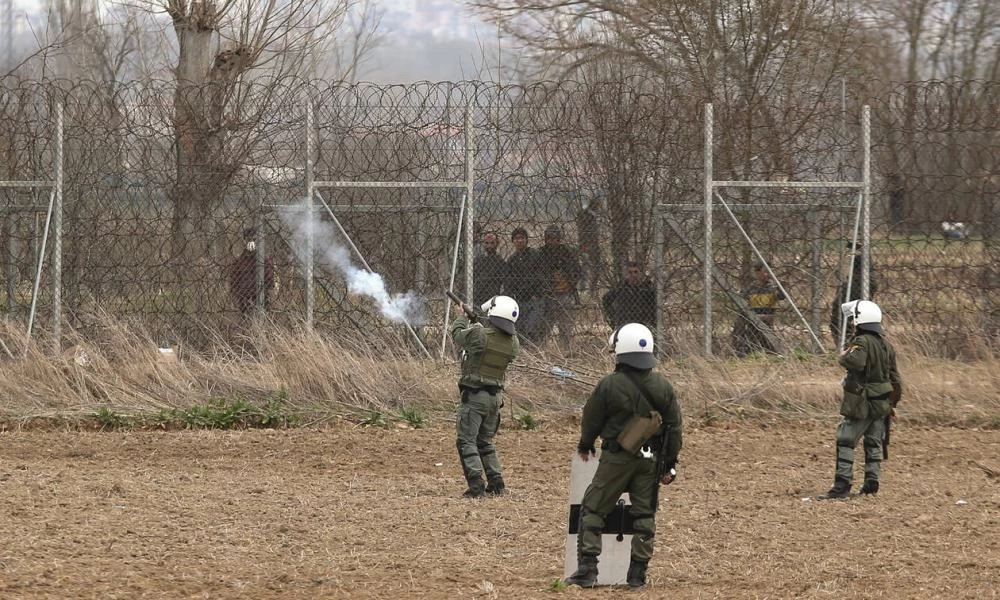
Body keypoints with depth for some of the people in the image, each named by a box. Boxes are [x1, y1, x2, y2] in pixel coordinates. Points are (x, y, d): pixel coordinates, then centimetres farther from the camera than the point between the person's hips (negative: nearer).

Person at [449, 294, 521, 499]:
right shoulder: (513, 343, -1)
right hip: (495, 397, 6)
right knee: (485, 442, 20)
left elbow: (457, 335, 0)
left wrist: (462, 317, 20)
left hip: (475, 395, -6)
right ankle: (496, 483, 16)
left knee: (467, 442, -2)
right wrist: (478, 323, 24)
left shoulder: (479, 335, -19)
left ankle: (476, 487, -11)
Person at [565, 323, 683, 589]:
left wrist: (585, 445, 19)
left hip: (616, 457, -4)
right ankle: (638, 574, 12)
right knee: (644, 515, 12)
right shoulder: (663, 387, -2)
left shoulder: (608, 385, -15)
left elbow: (592, 418, -1)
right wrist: (670, 463, 12)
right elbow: (674, 427, 3)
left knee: (593, 510, 6)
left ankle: (587, 571, 0)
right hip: (651, 458, 4)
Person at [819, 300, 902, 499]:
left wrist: (844, 357, -12)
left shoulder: (862, 342, -13)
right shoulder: (886, 345, 13)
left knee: (845, 442, -4)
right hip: (882, 404, 8)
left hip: (861, 403, -8)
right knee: (874, 442, 15)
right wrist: (893, 403, 26)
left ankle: (842, 485, -10)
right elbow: (895, 378, 18)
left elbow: (856, 362, -34)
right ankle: (872, 481, 14)